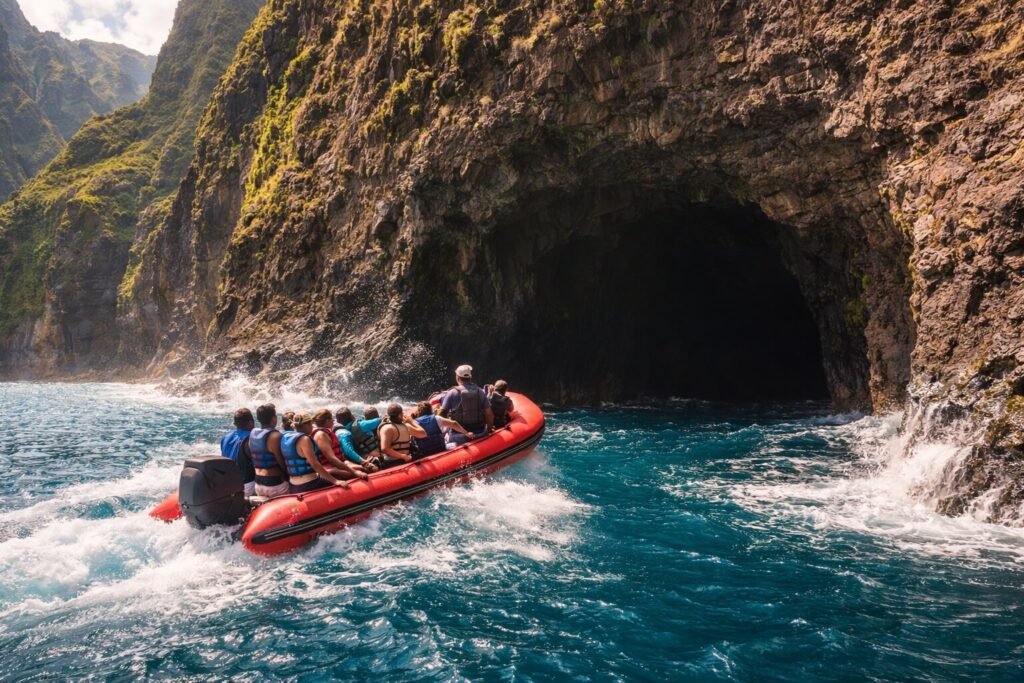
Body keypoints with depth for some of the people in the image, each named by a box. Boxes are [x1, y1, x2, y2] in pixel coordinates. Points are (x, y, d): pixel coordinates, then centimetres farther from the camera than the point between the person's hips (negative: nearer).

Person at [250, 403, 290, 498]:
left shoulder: (253, 434, 4)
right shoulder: (275, 436, -18)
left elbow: (254, 460, 10)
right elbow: (282, 462, -14)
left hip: (258, 483, 7)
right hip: (275, 483, -7)